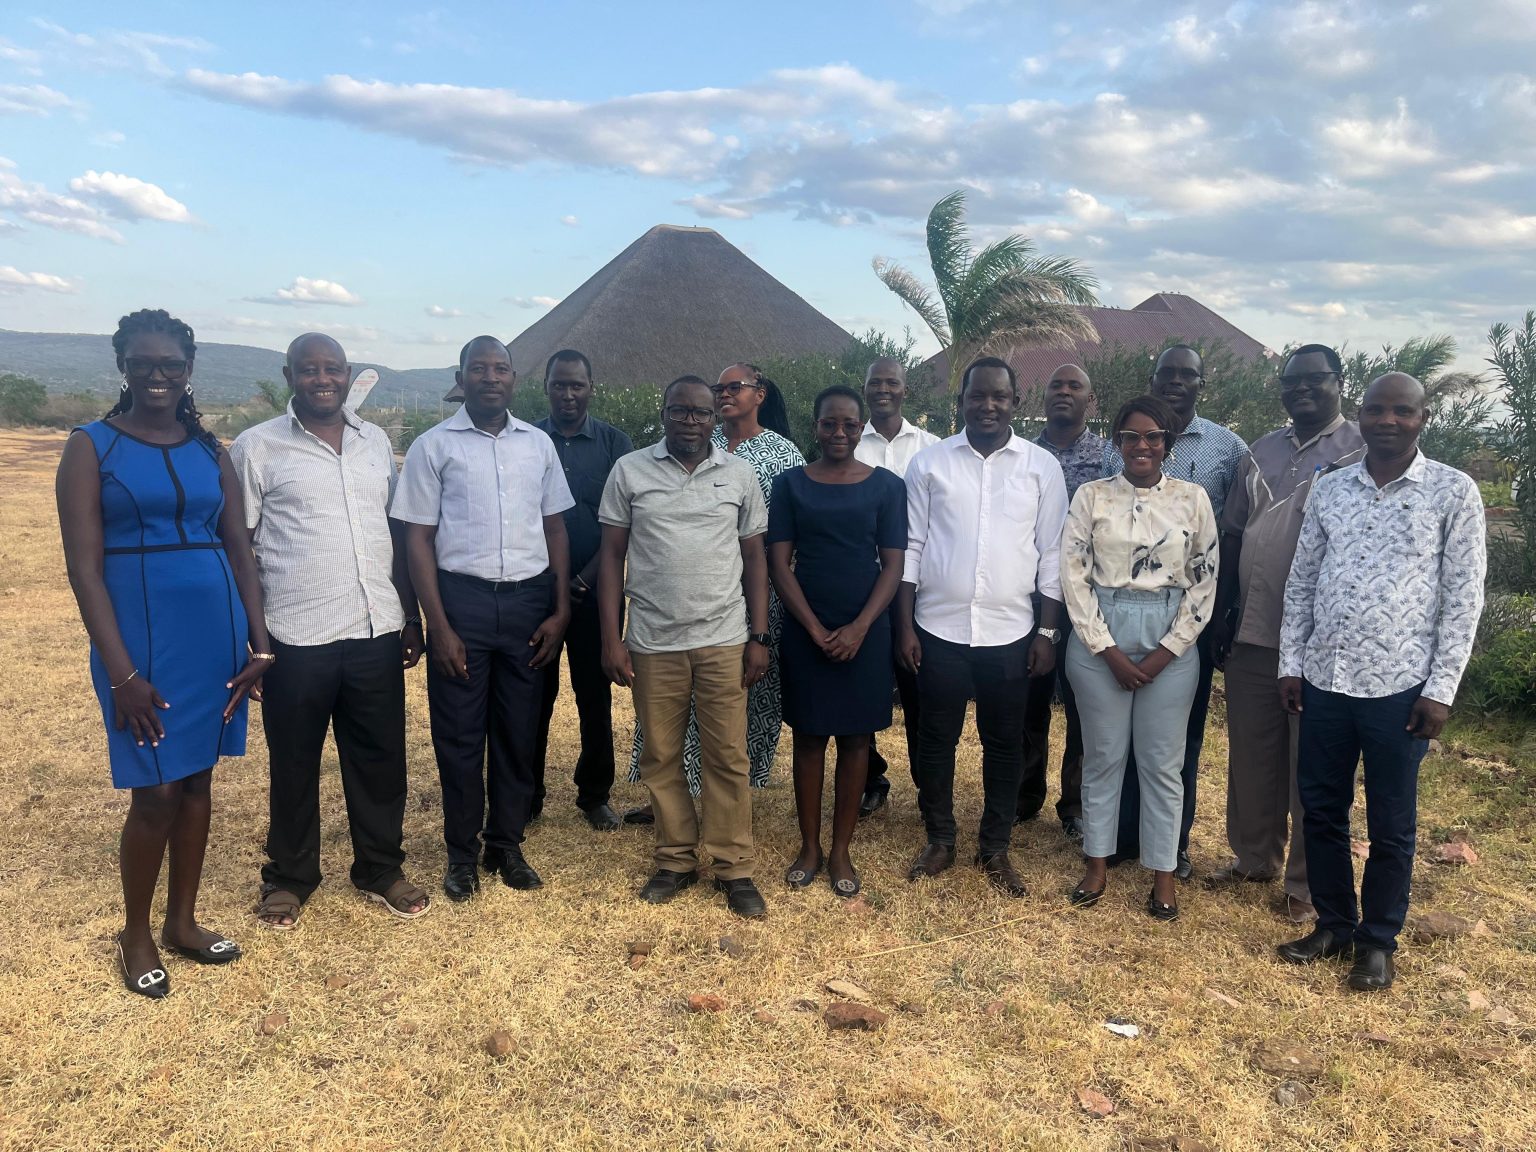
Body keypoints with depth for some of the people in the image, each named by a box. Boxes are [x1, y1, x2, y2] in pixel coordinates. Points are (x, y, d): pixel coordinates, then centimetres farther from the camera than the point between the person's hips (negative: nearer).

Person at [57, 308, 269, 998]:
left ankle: (182, 922, 29)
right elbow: (84, 566, -9)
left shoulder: (209, 450, 9)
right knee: (156, 792, 0)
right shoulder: (91, 447, -3)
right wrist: (121, 671, -16)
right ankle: (136, 935, 22)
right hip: (141, 633, -4)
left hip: (216, 632, 4)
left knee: (198, 779, 12)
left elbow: (240, 551, 9)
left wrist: (260, 646, 2)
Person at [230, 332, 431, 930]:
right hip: (297, 638, -3)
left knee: (380, 758, 12)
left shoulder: (376, 442, 10)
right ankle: (289, 877, 30)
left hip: (377, 632, 4)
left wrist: (411, 615, 13)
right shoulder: (257, 447, -3)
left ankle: (380, 869, 29)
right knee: (294, 765, 11)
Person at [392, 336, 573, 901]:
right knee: (459, 733, 6)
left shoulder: (538, 444, 8)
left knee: (519, 730, 10)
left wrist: (560, 610, 3)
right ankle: (462, 852, 22)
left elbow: (555, 528, 11)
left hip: (529, 600, 3)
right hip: (462, 599, -2)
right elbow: (418, 538, -2)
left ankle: (507, 843, 26)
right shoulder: (434, 446, -1)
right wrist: (439, 626, -9)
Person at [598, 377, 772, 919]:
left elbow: (754, 557, 8)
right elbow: (612, 555, 2)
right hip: (653, 642, 0)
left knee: (728, 757, 3)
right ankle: (676, 860, 24)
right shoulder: (629, 471, 2)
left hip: (724, 640, 0)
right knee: (661, 757, 8)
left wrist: (759, 637, 2)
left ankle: (734, 868, 15)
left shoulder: (739, 476, 5)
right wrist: (611, 639, -3)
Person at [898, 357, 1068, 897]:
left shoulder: (1042, 466, 1)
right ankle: (939, 840, 28)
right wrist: (906, 626, -1)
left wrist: (1048, 632, 0)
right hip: (939, 629, 0)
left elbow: (1051, 554, 4)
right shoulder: (929, 462, 1)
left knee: (1005, 744, 11)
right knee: (936, 739, 10)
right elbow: (911, 546, 2)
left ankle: (995, 847, 27)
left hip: (1011, 632, 0)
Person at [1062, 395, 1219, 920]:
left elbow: (1204, 582, 1)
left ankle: (1163, 871, 21)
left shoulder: (1193, 498, 1)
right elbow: (1073, 575, -3)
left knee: (1163, 759, 7)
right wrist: (1109, 652, -9)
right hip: (1099, 636, 0)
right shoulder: (1092, 496, 0)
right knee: (1102, 753, 9)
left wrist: (1165, 653, -6)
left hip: (1169, 641, 0)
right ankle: (1097, 861, 24)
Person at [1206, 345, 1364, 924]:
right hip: (1251, 635, 5)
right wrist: (1220, 618, 8)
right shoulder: (1261, 452, 11)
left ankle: (1306, 882, 20)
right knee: (1251, 757, 14)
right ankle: (1254, 857, 31)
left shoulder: (1363, 453, -5)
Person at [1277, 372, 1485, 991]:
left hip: (1400, 687, -3)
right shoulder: (1328, 489, 6)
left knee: (1391, 826, 9)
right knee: (1321, 811, 12)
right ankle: (1333, 924, 30)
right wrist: (1291, 664, 6)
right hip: (1325, 680, 4)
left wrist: (1440, 689, -8)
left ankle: (1378, 940, 26)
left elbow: (1463, 596, -5)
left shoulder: (1454, 492, -3)